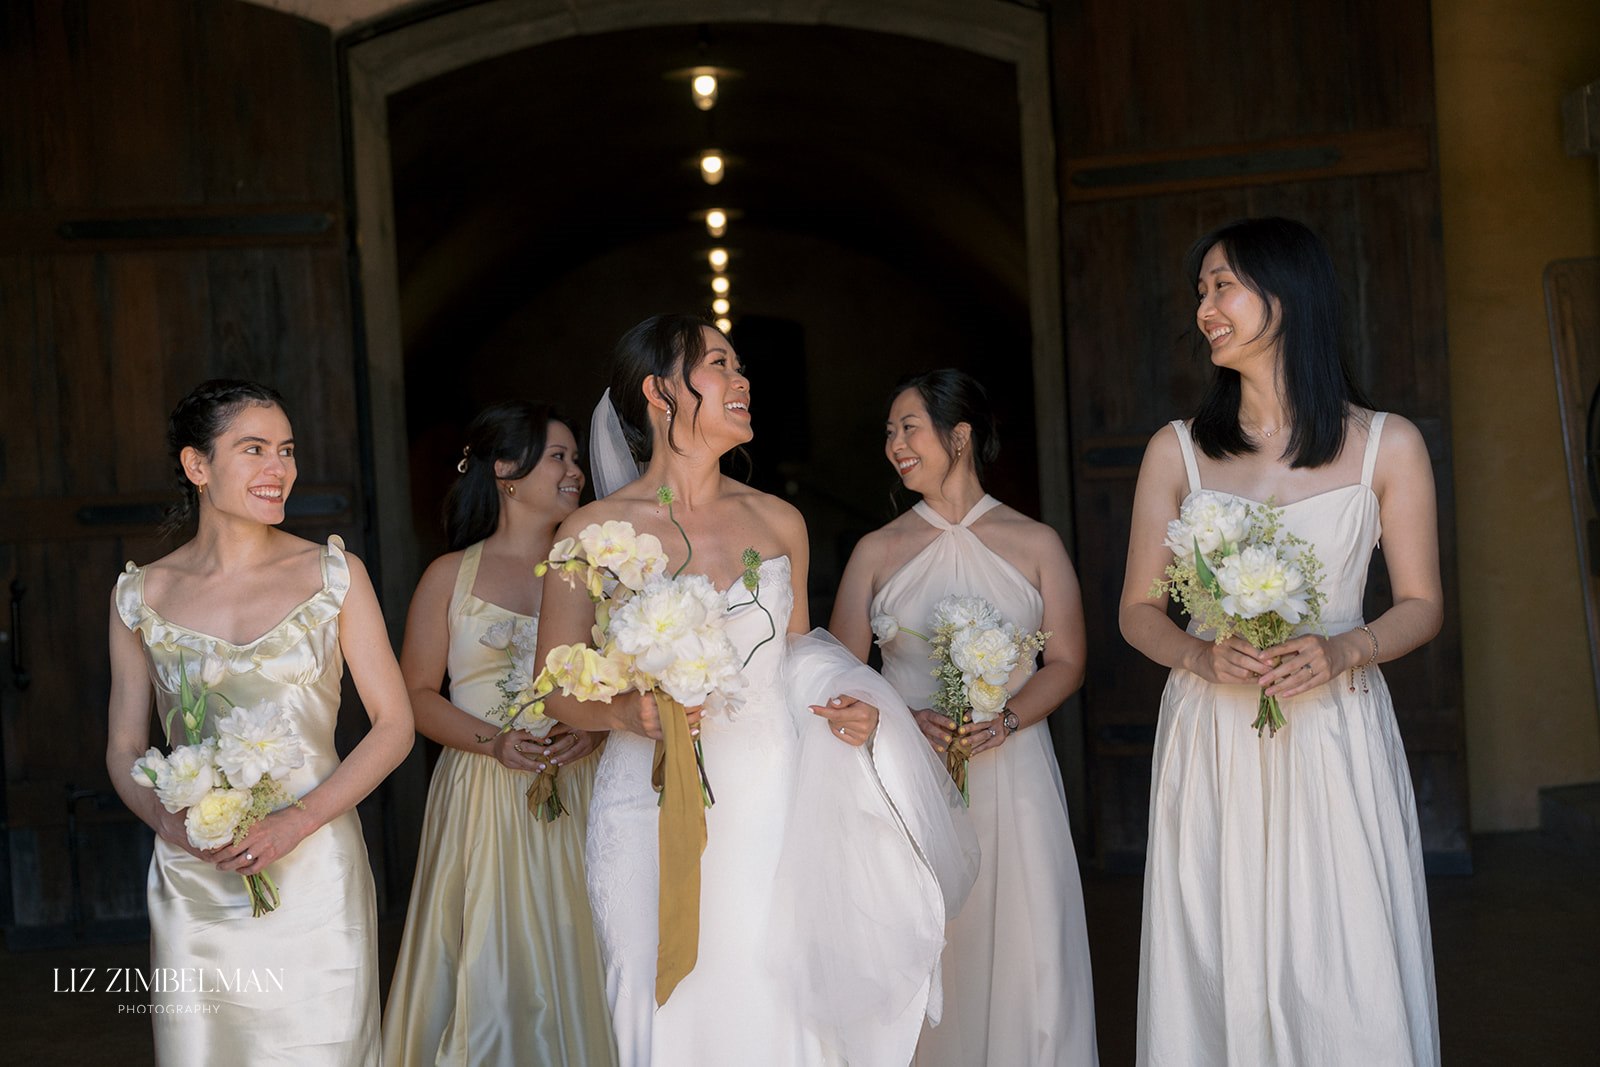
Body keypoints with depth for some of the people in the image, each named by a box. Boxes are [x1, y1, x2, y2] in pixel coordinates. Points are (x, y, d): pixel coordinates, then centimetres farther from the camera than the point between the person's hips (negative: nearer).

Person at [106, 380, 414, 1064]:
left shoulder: (333, 575, 0)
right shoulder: (141, 595, 4)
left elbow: (393, 724, -1)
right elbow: (124, 749, 11)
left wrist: (295, 822, -13)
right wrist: (167, 819, -11)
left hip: (312, 873, -1)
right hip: (193, 886, 1)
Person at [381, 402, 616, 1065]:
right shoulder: (451, 576, 3)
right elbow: (415, 694, 2)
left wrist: (593, 731, -12)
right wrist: (494, 741, -12)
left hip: (575, 797, 2)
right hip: (482, 798, -2)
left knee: (569, 967, 2)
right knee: (489, 972, -1)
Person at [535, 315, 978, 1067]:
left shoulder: (779, 522, 8)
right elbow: (557, 690, 1)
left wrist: (845, 710, 1)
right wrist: (629, 713, -17)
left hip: (773, 811, 3)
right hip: (656, 816, -3)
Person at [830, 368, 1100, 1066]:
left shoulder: (1035, 544, 4)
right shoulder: (877, 551, 6)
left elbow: (1066, 663, 4)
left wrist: (1003, 721, -13)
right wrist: (909, 721, -13)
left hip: (1013, 774, 0)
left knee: (1023, 954, -1)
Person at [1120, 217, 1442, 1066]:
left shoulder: (1387, 446, 2)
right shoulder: (1176, 452, 6)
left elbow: (1421, 604, 7)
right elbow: (1138, 609, 8)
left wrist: (1345, 651, -13)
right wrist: (1200, 655, -12)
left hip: (1335, 740, -1)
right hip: (1211, 744, 1)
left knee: (1346, 981, -1)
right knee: (1222, 973, 2)